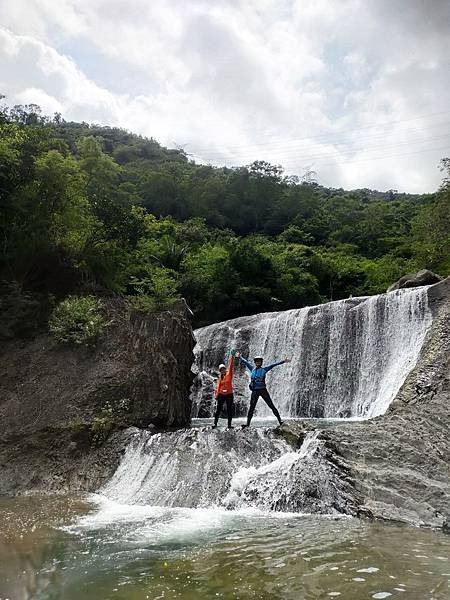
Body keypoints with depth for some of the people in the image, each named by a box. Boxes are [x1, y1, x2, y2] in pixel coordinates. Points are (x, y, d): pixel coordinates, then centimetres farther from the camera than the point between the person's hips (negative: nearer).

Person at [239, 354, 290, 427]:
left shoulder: (264, 369, 3)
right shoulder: (252, 369, 10)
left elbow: (274, 365, 0)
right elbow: (245, 362, 22)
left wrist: (283, 361, -3)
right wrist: (240, 357, 34)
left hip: (263, 390, -2)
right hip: (255, 391, 2)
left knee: (271, 405, -3)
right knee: (251, 408, 3)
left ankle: (280, 420, 0)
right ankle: (247, 424, 7)